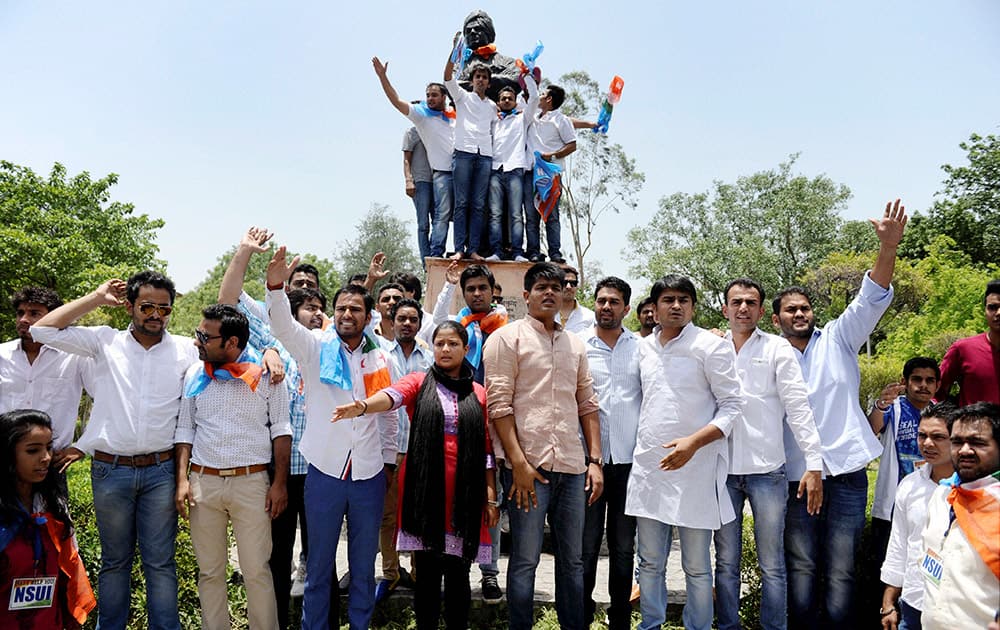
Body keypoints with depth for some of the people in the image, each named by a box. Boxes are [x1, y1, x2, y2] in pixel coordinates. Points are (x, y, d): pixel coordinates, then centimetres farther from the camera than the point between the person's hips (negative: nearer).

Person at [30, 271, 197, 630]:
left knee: (160, 562, 7)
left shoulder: (187, 350, 2)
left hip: (161, 471, 0)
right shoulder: (105, 342, 2)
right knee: (115, 560, 14)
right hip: (110, 471, 1)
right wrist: (97, 298, -1)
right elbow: (42, 331, -3)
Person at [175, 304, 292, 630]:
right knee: (210, 571, 12)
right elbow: (185, 429, 11)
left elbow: (281, 429, -1)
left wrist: (280, 483, -5)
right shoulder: (194, 374, 5)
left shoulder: (265, 374, -4)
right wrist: (182, 479, 2)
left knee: (257, 571, 2)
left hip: (252, 482, -3)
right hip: (203, 481, 3)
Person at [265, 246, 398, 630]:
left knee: (364, 563, 15)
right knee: (319, 562, 11)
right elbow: (282, 326, -20)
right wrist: (276, 286, -37)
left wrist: (389, 460, 12)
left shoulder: (379, 359, 6)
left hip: (369, 475, 3)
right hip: (324, 472, -2)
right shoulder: (315, 347, -2)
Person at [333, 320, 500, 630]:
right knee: (428, 571, 4)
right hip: (425, 489, -1)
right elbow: (392, 395, -18)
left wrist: (491, 496, 5)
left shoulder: (478, 393, 11)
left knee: (458, 573, 7)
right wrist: (363, 406, -40)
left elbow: (487, 448, 10)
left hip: (465, 492, 2)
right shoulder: (419, 381, 4)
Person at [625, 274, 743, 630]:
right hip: (648, 468, 5)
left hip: (695, 470, -5)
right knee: (650, 562, 13)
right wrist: (643, 446, 13)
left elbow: (732, 406, -8)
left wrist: (693, 442, -20)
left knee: (697, 567, 6)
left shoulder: (712, 346, -6)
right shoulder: (644, 348, 9)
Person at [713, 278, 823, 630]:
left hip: (767, 469, -2)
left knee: (771, 564, 4)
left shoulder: (777, 349, 3)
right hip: (723, 469, 2)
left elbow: (798, 407, -3)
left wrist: (814, 463, -9)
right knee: (726, 562, 10)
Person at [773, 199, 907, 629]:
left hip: (846, 470, 0)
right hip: (795, 475, 0)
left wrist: (888, 246, -18)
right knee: (801, 568, 5)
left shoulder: (837, 340, 9)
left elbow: (871, 300, -5)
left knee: (840, 570, 3)